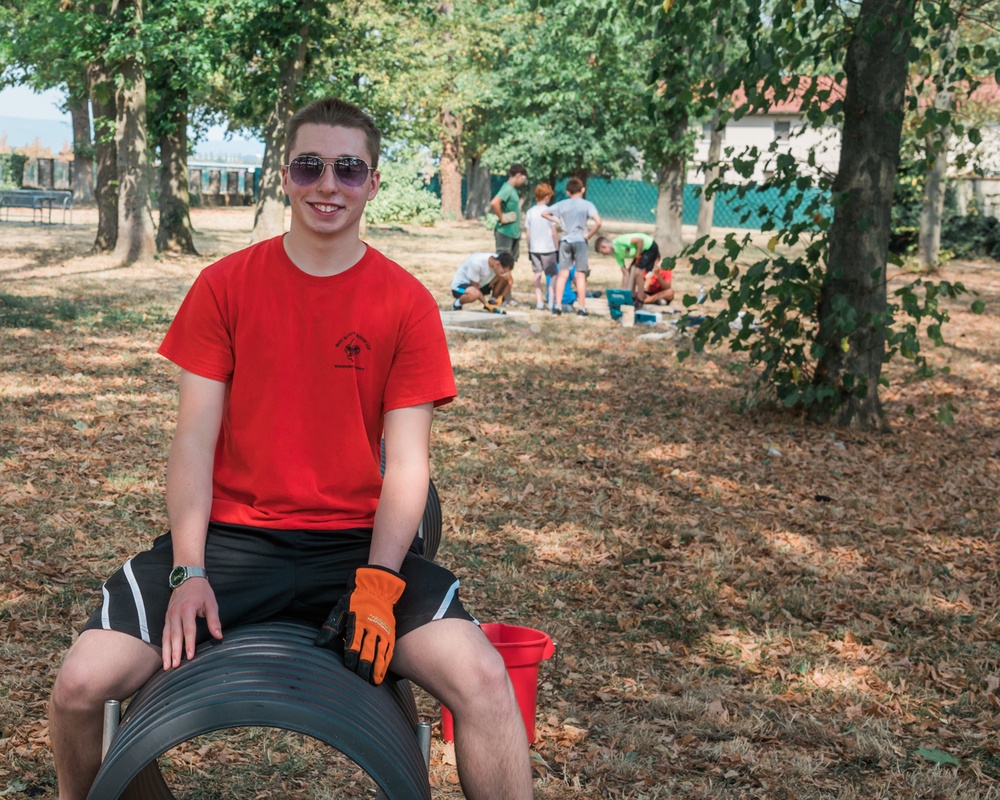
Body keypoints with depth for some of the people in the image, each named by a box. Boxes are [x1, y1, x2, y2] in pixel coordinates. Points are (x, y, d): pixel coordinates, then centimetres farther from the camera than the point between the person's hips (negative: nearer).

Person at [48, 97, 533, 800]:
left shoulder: (405, 302, 1)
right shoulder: (226, 285, 4)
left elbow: (406, 460, -2)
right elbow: (196, 435, 0)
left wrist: (378, 581, -17)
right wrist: (188, 571, -11)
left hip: (359, 542, -1)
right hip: (231, 533, 1)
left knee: (483, 680, -26)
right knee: (81, 685, -17)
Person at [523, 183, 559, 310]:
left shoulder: (530, 212, 4)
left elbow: (528, 233, 7)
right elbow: (554, 232, -7)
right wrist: (557, 248, 1)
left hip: (534, 248, 4)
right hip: (548, 248, -4)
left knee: (537, 275, 9)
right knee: (552, 275, 5)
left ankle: (539, 302, 4)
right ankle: (551, 302, -2)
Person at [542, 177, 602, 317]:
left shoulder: (562, 204, 6)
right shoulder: (587, 205, -4)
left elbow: (544, 213, 12)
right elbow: (598, 222, -17)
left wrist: (557, 220, 11)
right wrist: (588, 235, -6)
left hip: (564, 241, 3)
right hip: (579, 241, -3)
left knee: (563, 273, 8)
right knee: (581, 274, 2)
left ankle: (557, 306, 5)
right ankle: (581, 308, 2)